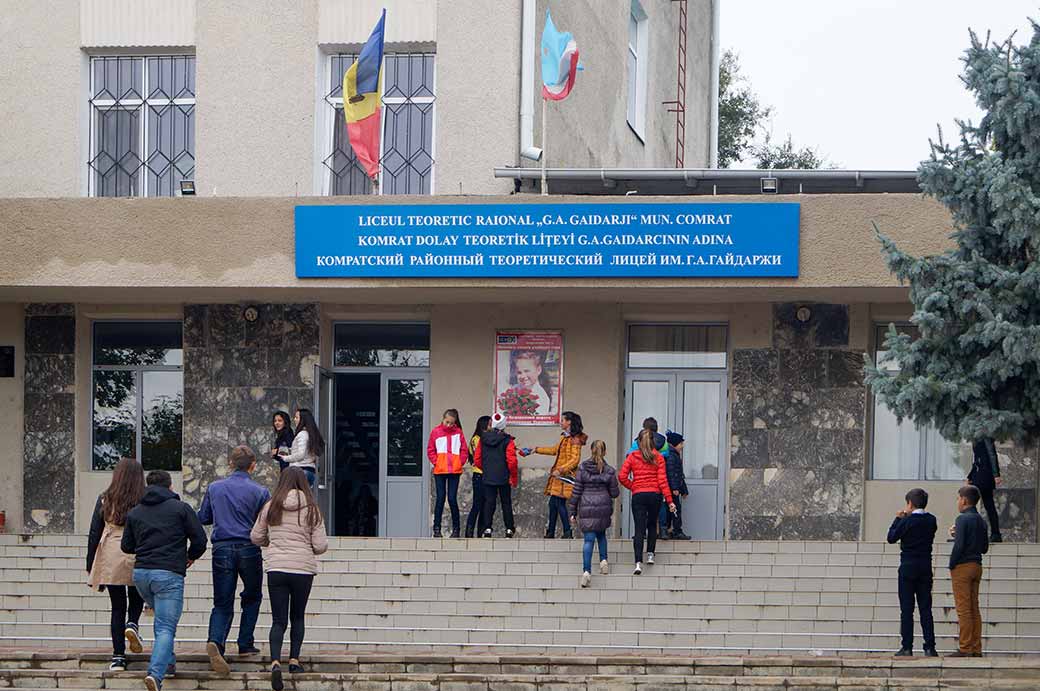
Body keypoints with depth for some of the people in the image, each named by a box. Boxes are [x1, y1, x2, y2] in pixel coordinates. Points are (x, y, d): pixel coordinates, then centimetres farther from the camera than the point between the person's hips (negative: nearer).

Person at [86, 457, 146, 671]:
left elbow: (94, 534, 3)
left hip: (111, 559, 1)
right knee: (137, 598, 23)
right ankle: (132, 624, -7)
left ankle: (118, 657, 3)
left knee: (117, 606, 7)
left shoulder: (105, 500, 1)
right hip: (138, 558, -1)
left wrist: (90, 567, 10)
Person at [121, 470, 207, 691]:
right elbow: (200, 539, -1)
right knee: (166, 627, -8)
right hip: (169, 574, -5)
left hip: (141, 573, 5)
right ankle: (156, 673, -26)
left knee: (162, 618, 29)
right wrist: (190, 556, 20)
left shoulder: (135, 512, 13)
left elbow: (126, 546, 16)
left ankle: (168, 661, 27)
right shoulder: (180, 508, 1)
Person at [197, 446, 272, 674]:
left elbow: (203, 518, 15)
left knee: (222, 604, 2)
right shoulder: (259, 492, -3)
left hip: (222, 550, 2)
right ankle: (245, 644, 16)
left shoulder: (214, 488, 5)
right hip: (249, 550, -2)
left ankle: (215, 641, -24)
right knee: (252, 598, 21)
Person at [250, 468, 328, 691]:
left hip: (276, 568, 0)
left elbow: (255, 538, 9)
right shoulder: (312, 510, -2)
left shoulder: (270, 508, 2)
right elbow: (320, 546, -3)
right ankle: (294, 659, 18)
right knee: (297, 616, 20)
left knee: (279, 620, 1)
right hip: (303, 569, 0)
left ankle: (275, 661, -19)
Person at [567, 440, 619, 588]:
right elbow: (614, 493, 3)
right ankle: (603, 560, 16)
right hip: (603, 508, 1)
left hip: (586, 508, -1)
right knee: (601, 534, 27)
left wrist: (573, 512, 3)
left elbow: (576, 491, -3)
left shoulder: (582, 468, -5)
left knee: (589, 539, -1)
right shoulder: (609, 471, -4)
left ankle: (586, 571, -12)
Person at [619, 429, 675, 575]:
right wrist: (669, 500, -2)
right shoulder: (658, 457, 0)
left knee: (639, 529, -3)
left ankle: (638, 562, -16)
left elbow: (622, 477, -5)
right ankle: (650, 555, 22)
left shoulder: (632, 457, 0)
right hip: (655, 495, 1)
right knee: (652, 525, 23)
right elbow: (662, 479, -4)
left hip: (638, 496, -1)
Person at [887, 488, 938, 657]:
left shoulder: (907, 521, -12)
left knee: (906, 609, 1)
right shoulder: (931, 521, 2)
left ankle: (907, 647, -1)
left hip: (908, 567, -4)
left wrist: (898, 519, 5)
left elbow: (891, 538, -5)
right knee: (926, 608, 6)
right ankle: (929, 647, 1)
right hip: (926, 567, 4)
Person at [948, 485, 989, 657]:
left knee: (964, 609, -7)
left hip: (963, 566, -8)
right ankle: (976, 649, 9)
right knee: (974, 609, 10)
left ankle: (965, 649, -8)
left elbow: (959, 545, -20)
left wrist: (952, 565, -8)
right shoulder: (981, 521, 13)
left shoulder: (963, 519, -12)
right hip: (977, 565, 8)